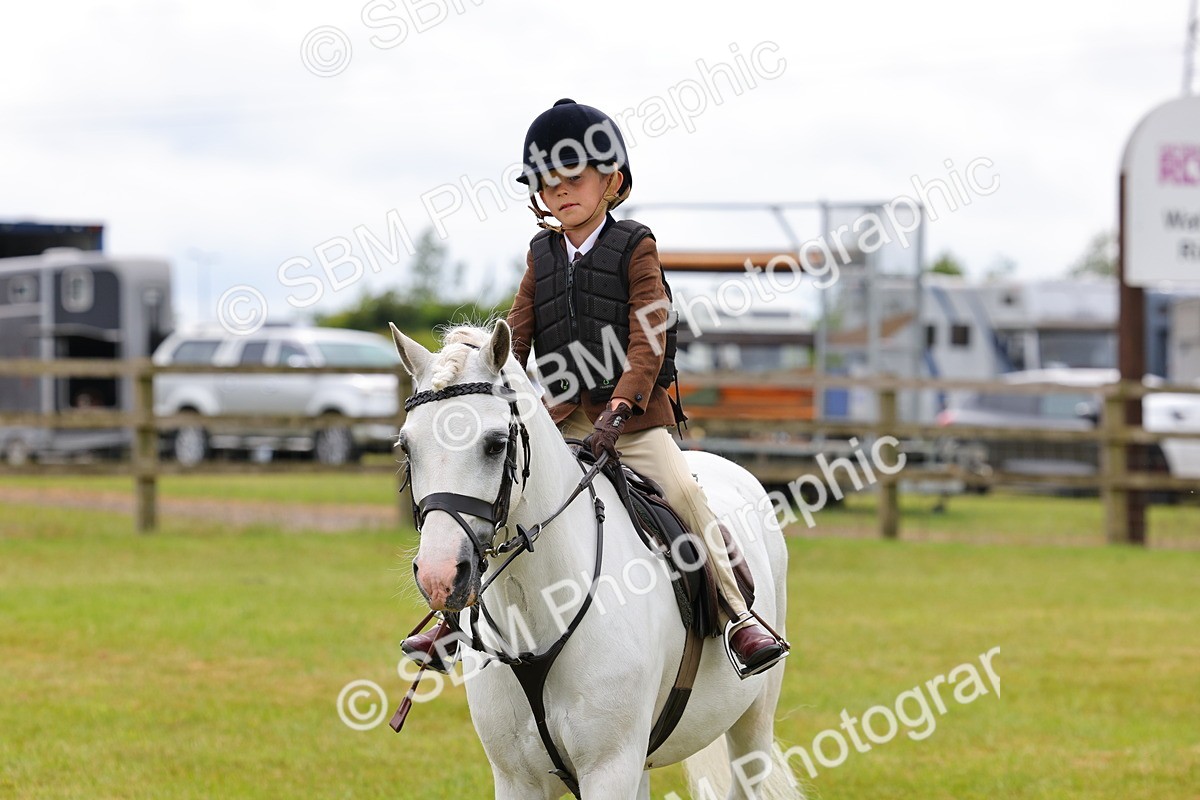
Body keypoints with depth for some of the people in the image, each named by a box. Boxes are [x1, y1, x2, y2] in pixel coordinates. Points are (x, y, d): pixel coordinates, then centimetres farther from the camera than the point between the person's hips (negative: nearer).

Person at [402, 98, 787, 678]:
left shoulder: (634, 248, -3)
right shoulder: (541, 256, 10)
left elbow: (648, 338, -11)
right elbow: (517, 337, 10)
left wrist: (619, 407, -23)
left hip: (631, 416, -4)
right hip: (559, 416, 4)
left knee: (684, 490, -22)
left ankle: (738, 616, -16)